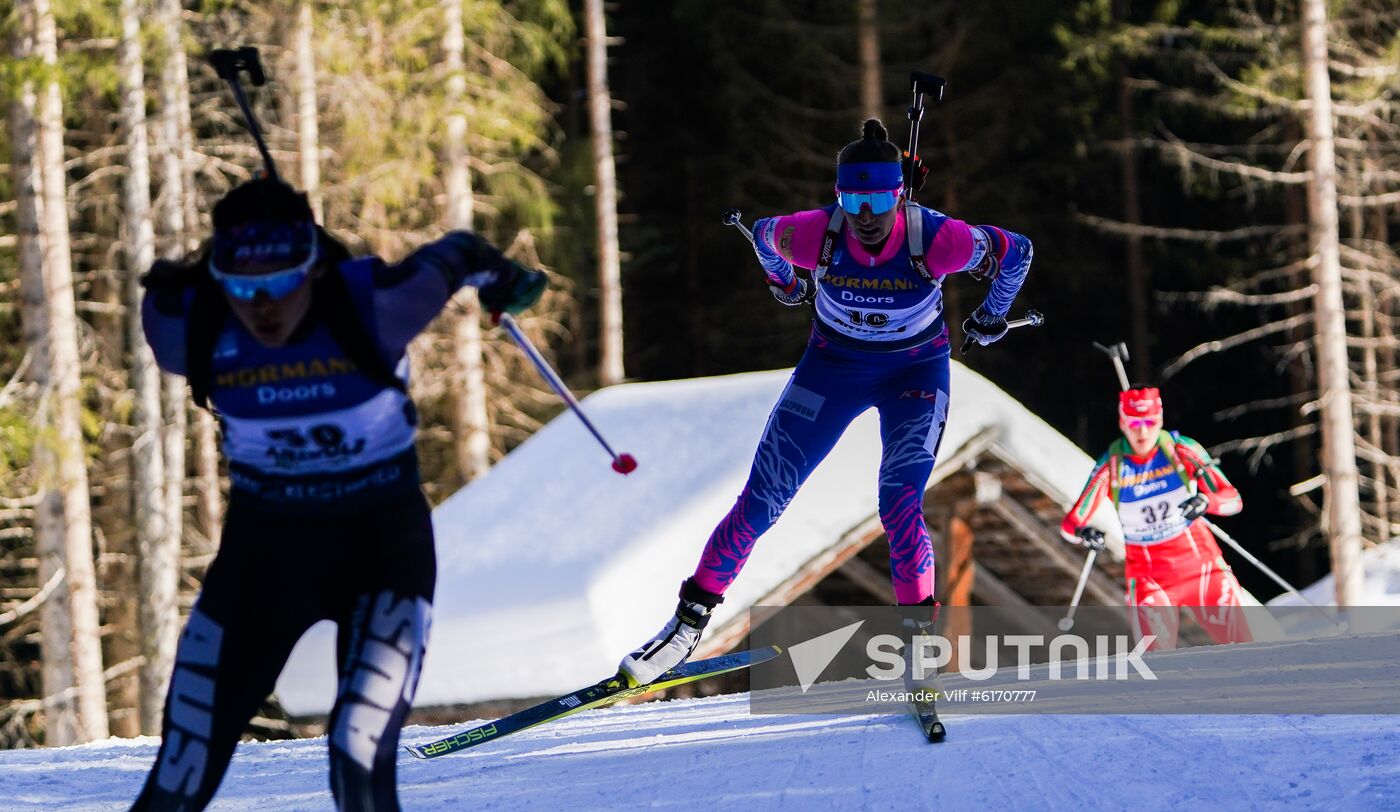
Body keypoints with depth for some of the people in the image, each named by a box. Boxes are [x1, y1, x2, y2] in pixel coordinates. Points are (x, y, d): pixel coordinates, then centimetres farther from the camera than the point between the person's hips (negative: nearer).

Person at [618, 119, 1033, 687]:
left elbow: (1016, 251, -12)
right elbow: (763, 233, -2)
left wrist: (991, 318, 4)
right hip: (833, 364, 2)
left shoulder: (935, 239, -30)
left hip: (915, 372, -2)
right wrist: (785, 284, 18)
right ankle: (689, 623, 9)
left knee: (900, 505, -22)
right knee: (760, 501, -2)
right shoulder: (817, 234, -26)